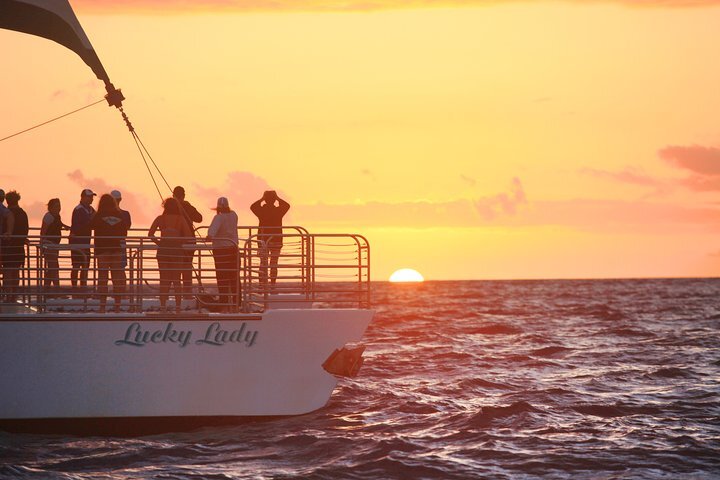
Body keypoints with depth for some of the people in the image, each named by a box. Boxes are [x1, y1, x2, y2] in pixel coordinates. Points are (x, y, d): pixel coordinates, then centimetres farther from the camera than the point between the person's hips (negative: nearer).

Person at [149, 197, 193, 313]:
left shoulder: (160, 219, 2)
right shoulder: (180, 219, 0)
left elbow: (150, 234, -5)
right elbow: (189, 236, -7)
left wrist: (158, 243, 5)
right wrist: (180, 243, 7)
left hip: (163, 250, 1)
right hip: (177, 250, -1)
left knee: (164, 280, 7)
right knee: (176, 280, 7)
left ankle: (163, 305, 0)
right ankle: (178, 306, 2)